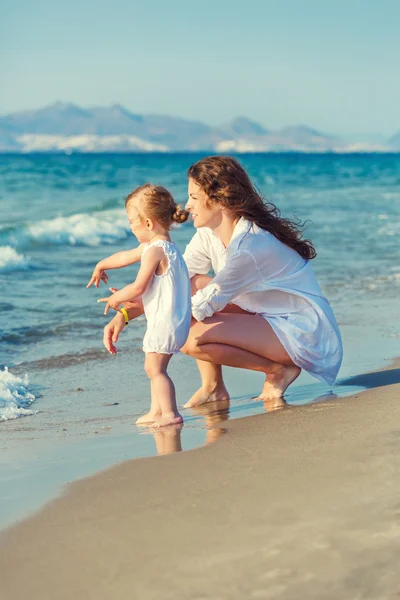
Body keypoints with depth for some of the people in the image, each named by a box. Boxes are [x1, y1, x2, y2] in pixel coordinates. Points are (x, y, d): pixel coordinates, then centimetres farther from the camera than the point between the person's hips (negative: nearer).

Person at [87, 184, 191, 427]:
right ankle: (156, 411, 20)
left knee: (156, 368, -7)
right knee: (153, 367, 16)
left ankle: (170, 413, -6)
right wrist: (102, 265, 44)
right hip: (170, 319, 10)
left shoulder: (155, 250, -19)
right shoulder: (159, 246, 14)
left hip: (166, 320, -10)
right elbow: (126, 256, 30)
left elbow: (139, 287, -18)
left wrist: (117, 298, 0)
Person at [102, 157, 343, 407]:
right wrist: (124, 315, -12)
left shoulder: (251, 245, -27)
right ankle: (213, 387, 0)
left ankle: (278, 370, -4)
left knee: (194, 339, -23)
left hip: (304, 334, -9)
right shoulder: (210, 233, 0)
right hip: (269, 317, 9)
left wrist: (141, 304, -18)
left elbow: (205, 305, -22)